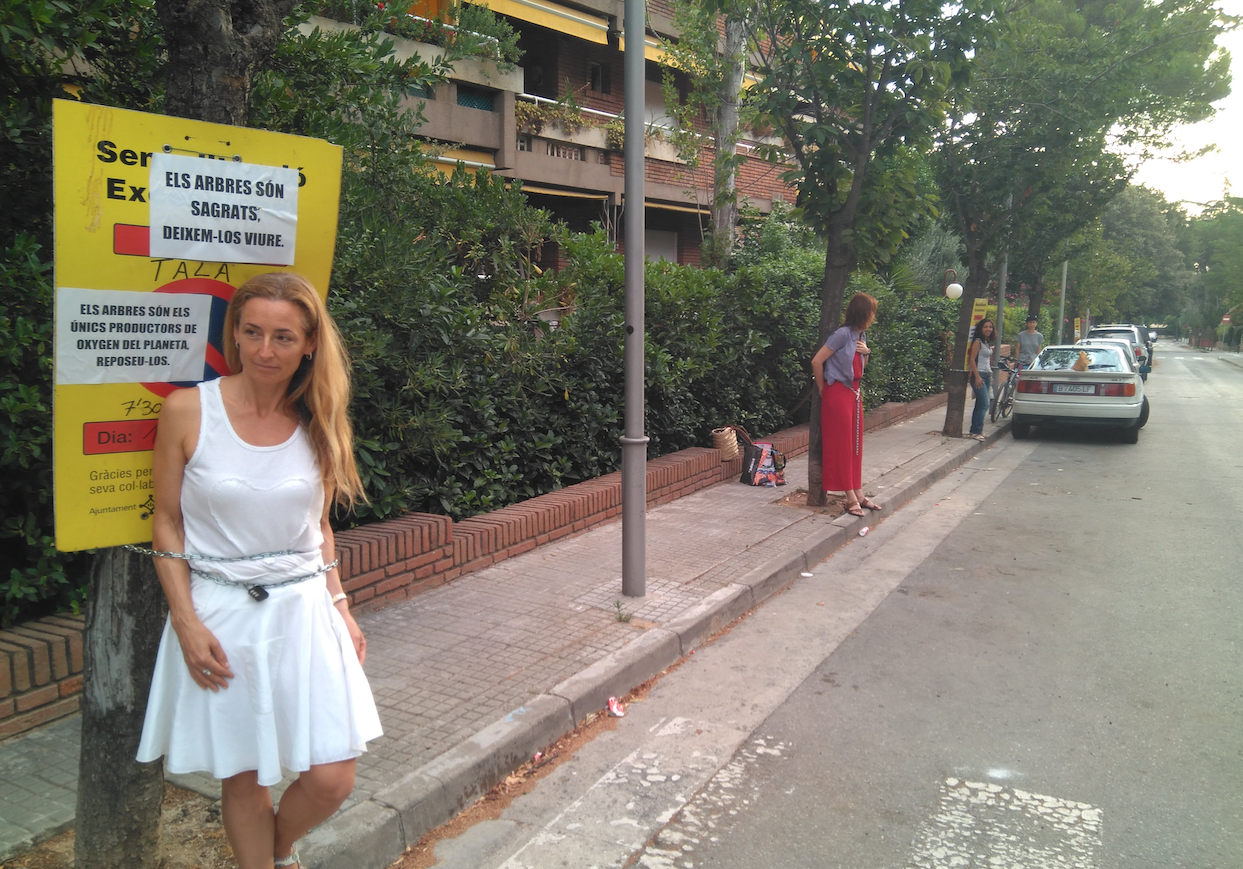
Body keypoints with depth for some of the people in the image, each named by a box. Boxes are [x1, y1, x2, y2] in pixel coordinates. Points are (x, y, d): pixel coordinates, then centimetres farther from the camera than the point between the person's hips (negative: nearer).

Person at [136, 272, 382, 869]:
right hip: (220, 616, -2)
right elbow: (167, 522, -2)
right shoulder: (188, 410, -7)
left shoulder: (318, 421, 3)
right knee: (242, 779, 8)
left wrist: (340, 608, 7)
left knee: (332, 780, 2)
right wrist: (186, 622, -8)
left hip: (304, 611, 3)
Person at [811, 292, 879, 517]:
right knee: (841, 445, -2)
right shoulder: (843, 333, -17)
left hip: (854, 392, 9)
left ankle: (858, 494, 18)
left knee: (855, 445, 11)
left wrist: (866, 352, 1)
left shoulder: (861, 334, 9)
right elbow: (817, 361, -18)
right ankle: (851, 497, 2)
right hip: (838, 393, -9)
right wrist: (822, 389, -6)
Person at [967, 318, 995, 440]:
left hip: (987, 375, 9)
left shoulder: (988, 343, 18)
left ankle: (974, 431, 11)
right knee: (984, 404, -15)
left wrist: (990, 376, 20)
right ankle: (976, 431, -14)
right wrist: (977, 376, -20)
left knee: (980, 404, 8)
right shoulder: (978, 342, -8)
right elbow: (972, 359, -14)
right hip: (979, 375, -9)